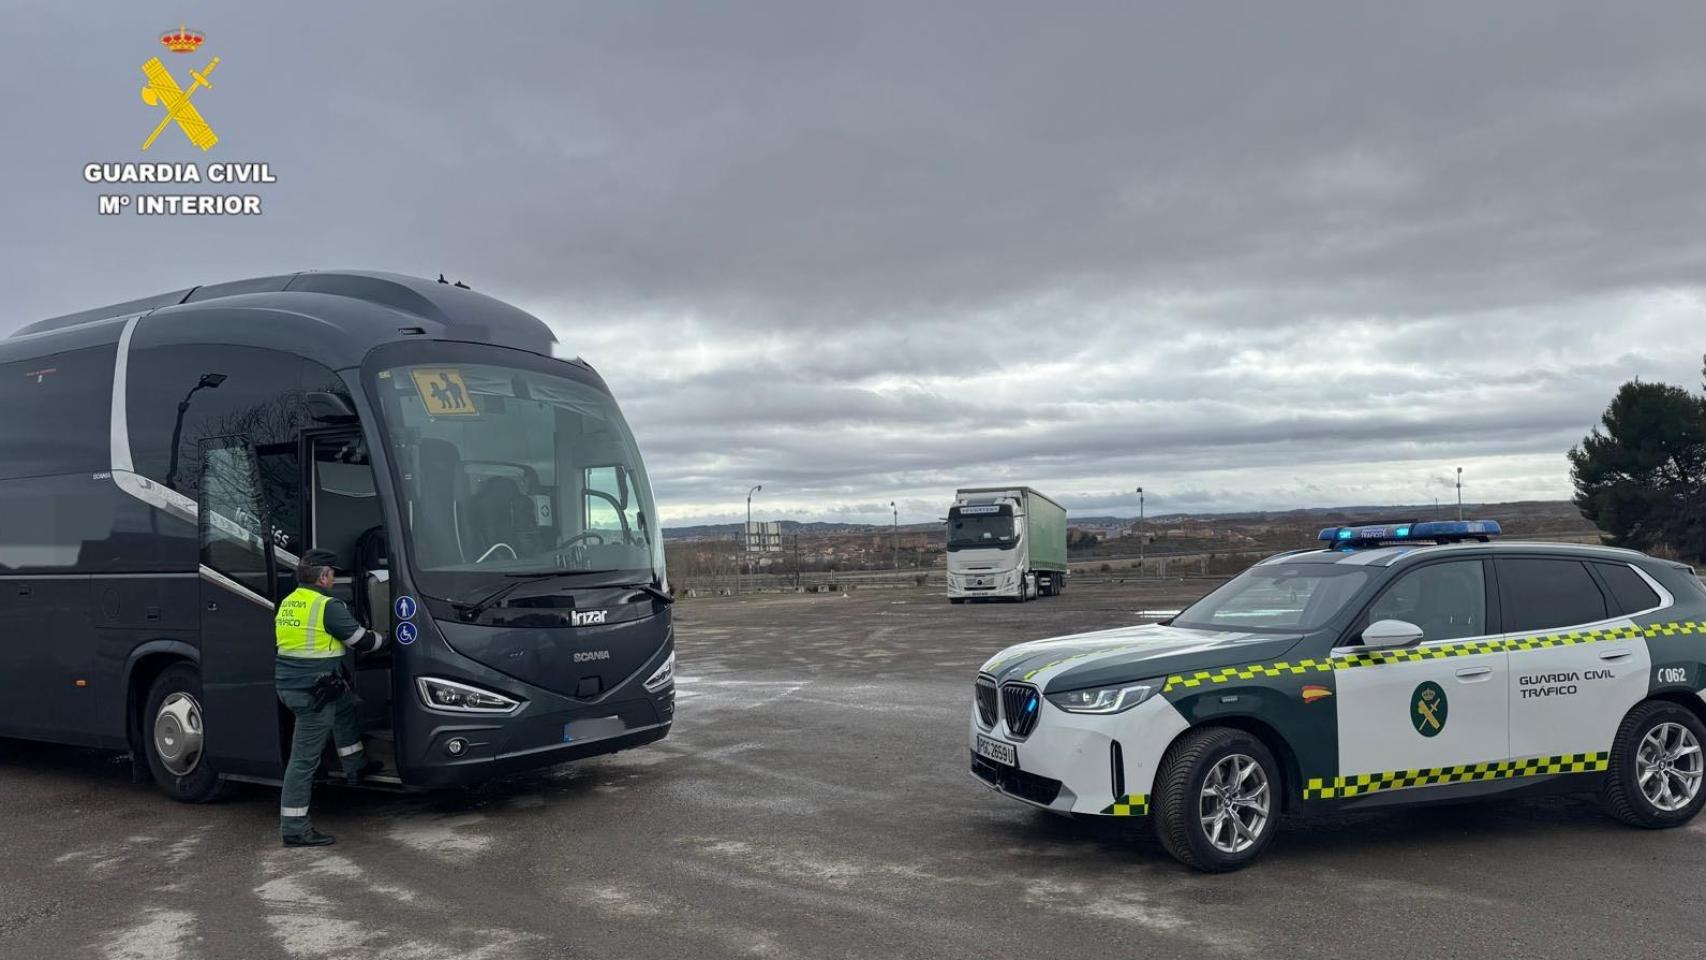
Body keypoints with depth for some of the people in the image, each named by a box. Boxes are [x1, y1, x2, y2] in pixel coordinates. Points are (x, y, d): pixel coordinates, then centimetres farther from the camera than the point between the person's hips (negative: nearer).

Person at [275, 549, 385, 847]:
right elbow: (361, 641, -8)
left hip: (289, 683, 9)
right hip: (313, 690, -9)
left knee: (345, 705, 31)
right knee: (305, 758, -3)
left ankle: (356, 766, 41)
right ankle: (294, 828, 2)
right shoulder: (328, 607, -17)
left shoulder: (287, 602, 10)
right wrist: (384, 638, 14)